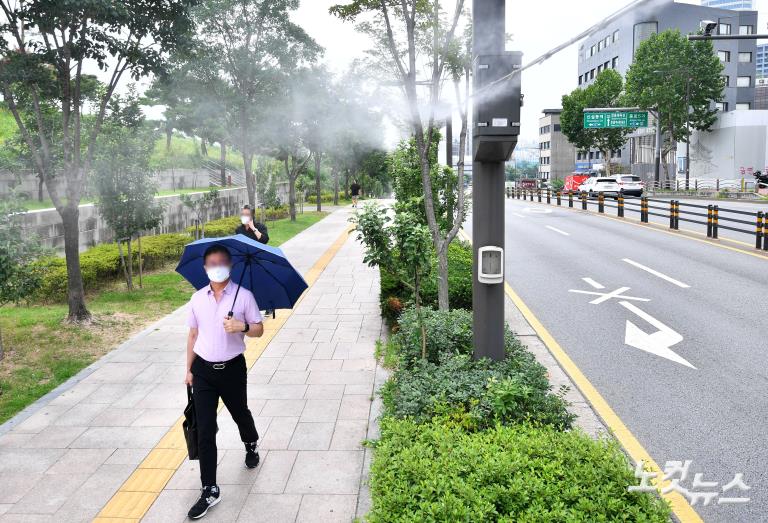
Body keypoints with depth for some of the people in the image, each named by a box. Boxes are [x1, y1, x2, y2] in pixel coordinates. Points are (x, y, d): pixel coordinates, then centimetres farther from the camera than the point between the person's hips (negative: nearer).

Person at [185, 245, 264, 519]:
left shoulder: (243, 295, -8)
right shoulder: (197, 299, 0)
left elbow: (259, 329, -4)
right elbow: (193, 335, 9)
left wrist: (242, 326, -25)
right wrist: (189, 369, 10)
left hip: (232, 369, -2)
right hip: (203, 371, 2)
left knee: (240, 414, 21)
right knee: (205, 431, 1)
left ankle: (251, 445, 54)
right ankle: (210, 490, 10)